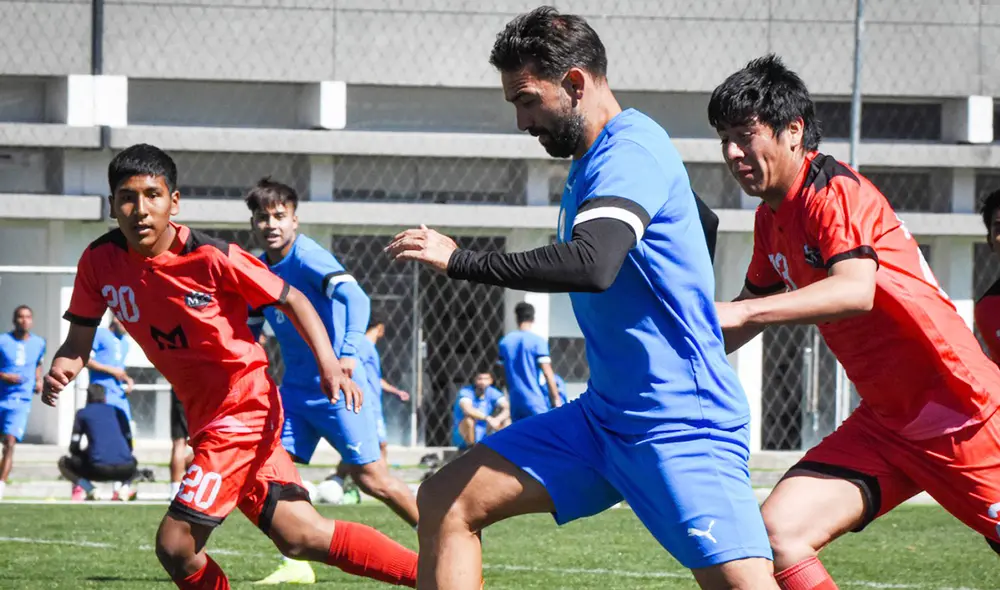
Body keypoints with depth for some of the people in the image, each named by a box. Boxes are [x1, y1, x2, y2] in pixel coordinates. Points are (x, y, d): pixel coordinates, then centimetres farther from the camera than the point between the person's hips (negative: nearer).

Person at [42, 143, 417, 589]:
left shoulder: (211, 258, -18)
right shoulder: (99, 262, -4)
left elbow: (291, 301, -8)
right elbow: (78, 343, 3)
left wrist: (329, 365, -22)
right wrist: (60, 370, -21)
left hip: (245, 406, -6)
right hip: (204, 415, 6)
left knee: (175, 545, -12)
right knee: (302, 538, 3)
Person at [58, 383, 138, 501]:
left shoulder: (83, 413, 15)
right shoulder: (118, 411, 22)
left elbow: (74, 448, 12)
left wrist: (85, 454, 34)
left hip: (99, 469, -3)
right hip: (124, 468, 3)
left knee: (64, 462, 24)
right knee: (133, 462, 41)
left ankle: (87, 488, -5)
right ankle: (124, 485, 5)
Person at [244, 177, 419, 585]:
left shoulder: (307, 257, -17)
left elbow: (354, 297, -32)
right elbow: (250, 330, 22)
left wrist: (349, 352, -46)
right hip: (296, 387, 7)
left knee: (370, 477, -6)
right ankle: (296, 564, 2)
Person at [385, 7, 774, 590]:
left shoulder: (632, 149, -16)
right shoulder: (590, 161, 14)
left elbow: (593, 264, -33)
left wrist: (461, 261, -25)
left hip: (681, 426, -10)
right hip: (605, 415, 10)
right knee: (446, 500, 3)